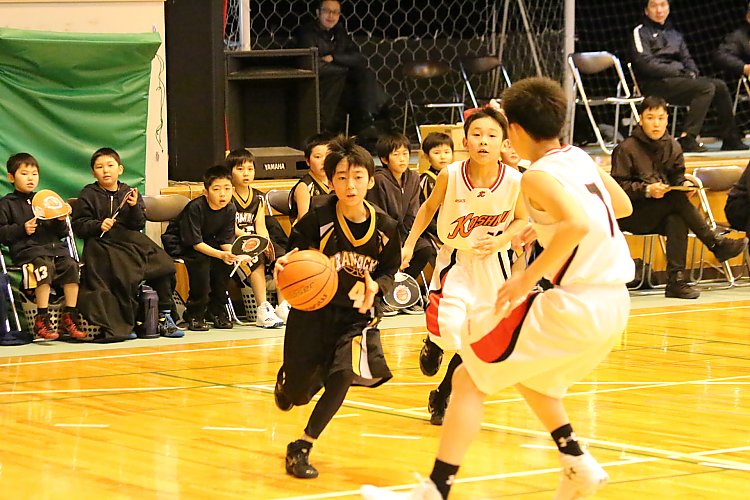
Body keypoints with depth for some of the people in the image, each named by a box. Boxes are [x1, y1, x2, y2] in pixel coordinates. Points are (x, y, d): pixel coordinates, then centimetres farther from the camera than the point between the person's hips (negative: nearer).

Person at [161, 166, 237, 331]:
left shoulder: (230, 209, -11)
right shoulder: (195, 208, -29)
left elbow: (226, 242, -8)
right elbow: (196, 243, -30)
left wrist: (233, 254, -32)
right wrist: (221, 254, -42)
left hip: (207, 241, 6)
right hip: (178, 243, -6)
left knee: (226, 261, -20)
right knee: (200, 260, -33)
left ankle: (217, 309, -4)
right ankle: (195, 314, -23)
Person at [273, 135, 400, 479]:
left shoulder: (384, 227, -9)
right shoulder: (317, 218, -17)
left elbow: (389, 272, 4)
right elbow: (296, 254, -9)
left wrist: (375, 286, -17)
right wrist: (286, 264, -32)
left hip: (356, 314, 1)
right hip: (312, 311, -1)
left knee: (344, 374, -23)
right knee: (298, 394, 7)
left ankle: (302, 448, -6)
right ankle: (287, 379, 49)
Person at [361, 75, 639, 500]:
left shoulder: (539, 175, -12)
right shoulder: (580, 158, 11)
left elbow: (579, 224, -30)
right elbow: (622, 206, 27)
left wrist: (530, 277, -23)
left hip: (576, 305, -8)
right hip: (614, 305, 8)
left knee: (470, 378, -1)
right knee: (529, 375, 32)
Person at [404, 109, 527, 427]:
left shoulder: (515, 181, -17)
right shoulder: (450, 176, -17)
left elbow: (521, 220, 2)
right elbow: (429, 207, 3)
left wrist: (501, 240, -17)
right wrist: (409, 245, 2)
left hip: (492, 264, 1)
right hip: (455, 260, -1)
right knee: (449, 330, -20)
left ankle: (442, 398, 27)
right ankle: (433, 344, 18)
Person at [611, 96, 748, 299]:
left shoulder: (672, 146, 12)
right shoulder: (626, 149, -6)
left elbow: (677, 176, 15)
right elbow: (618, 186, -11)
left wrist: (684, 184, -9)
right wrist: (647, 190, -24)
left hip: (662, 214, 5)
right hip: (631, 214, -5)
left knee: (677, 221, -33)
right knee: (677, 199, -30)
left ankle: (676, 281, -37)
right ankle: (716, 245, -23)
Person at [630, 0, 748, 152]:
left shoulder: (674, 34, 25)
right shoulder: (640, 32, 2)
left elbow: (686, 58, 23)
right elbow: (645, 64, -10)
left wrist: (692, 72, -1)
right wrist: (678, 72, -14)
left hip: (678, 78, 7)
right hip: (655, 84, -7)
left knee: (720, 86, -12)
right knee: (706, 88, -26)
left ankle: (730, 140, -9)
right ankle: (687, 139, -31)